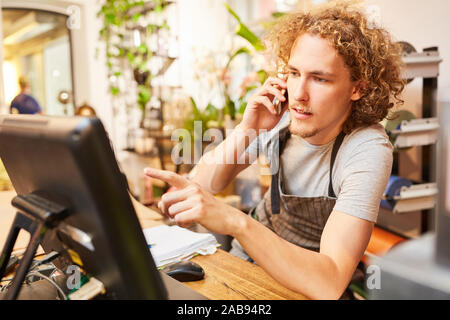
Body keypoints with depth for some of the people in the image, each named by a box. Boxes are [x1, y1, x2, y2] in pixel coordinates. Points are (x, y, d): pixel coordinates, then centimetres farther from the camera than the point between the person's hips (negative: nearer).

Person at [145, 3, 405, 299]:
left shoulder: (368, 150, -27)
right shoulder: (280, 117, -13)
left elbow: (329, 284, -35)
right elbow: (203, 185, -10)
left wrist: (236, 222, -47)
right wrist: (246, 131, -26)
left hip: (307, 283, -4)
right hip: (248, 253, 5)